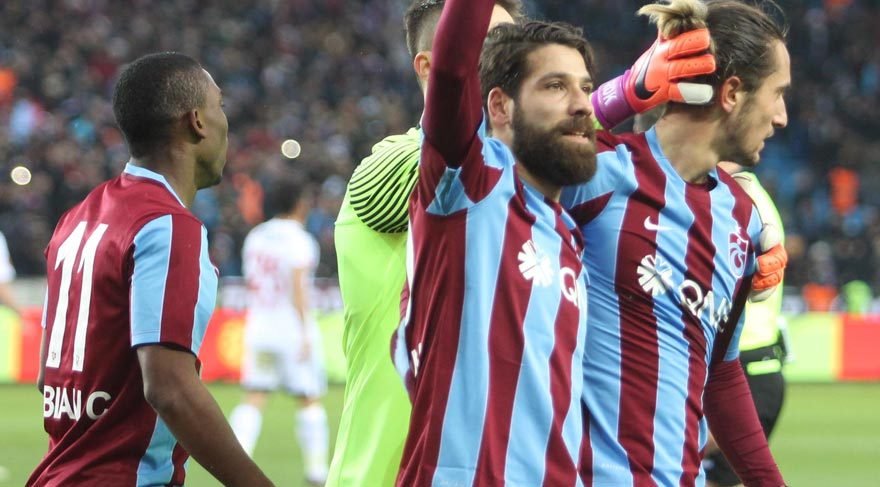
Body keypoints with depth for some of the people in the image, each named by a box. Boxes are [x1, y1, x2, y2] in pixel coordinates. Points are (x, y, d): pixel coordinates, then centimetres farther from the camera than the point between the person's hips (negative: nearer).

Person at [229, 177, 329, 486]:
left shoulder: (255, 237, 8)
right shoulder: (299, 240, -11)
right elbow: (297, 289, -18)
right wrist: (305, 334, -19)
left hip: (258, 328, 5)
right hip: (293, 329, -5)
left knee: (254, 400, 3)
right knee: (310, 400, 5)